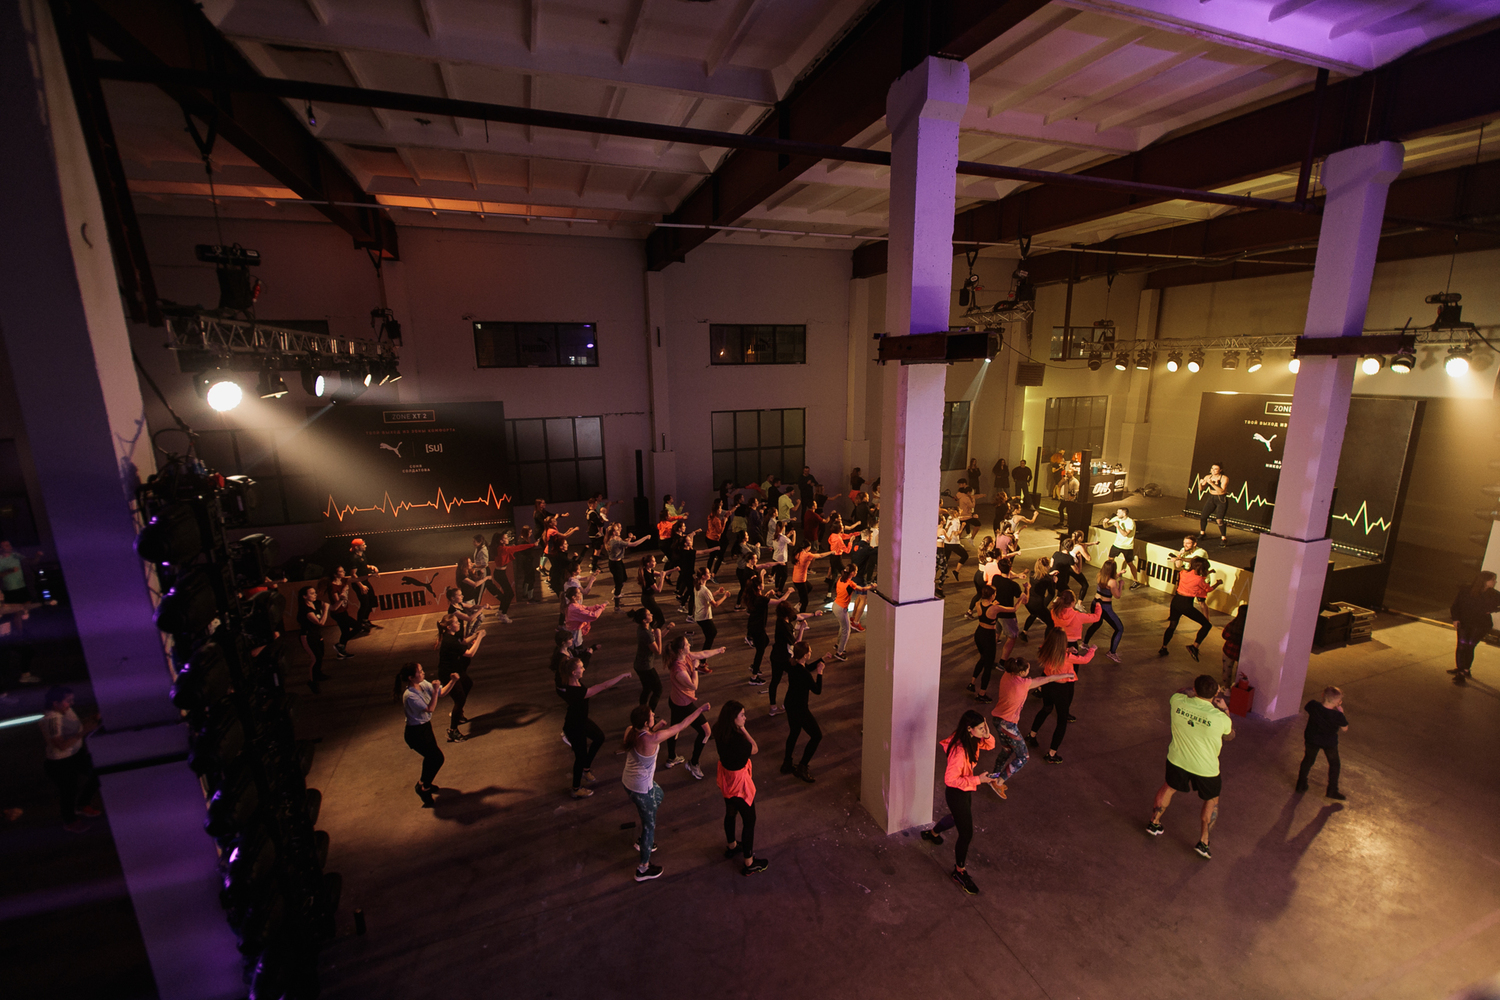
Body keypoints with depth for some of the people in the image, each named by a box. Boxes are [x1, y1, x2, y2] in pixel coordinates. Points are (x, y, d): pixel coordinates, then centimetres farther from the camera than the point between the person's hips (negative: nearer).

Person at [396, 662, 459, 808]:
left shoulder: (424, 684, -6)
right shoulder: (410, 695, -30)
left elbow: (442, 692, 0)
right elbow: (430, 708, -31)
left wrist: (453, 681, -14)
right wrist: (435, 691, -39)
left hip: (425, 726, 8)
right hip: (416, 733, -8)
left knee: (431, 756, 22)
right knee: (437, 758, 0)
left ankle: (424, 783, 46)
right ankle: (423, 788, 20)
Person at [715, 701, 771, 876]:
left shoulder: (718, 730, -14)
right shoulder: (737, 739, -38)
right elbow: (755, 749, -19)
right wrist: (743, 729, -22)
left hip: (725, 776, 8)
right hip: (738, 781, -8)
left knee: (730, 813, 30)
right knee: (749, 821, 14)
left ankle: (732, 846, 54)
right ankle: (748, 863, 30)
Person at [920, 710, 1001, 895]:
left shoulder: (972, 739, -12)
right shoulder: (959, 750, -37)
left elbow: (989, 746, 5)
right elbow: (951, 780, -33)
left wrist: (987, 736, -17)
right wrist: (977, 780, -29)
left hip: (966, 789, 9)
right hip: (956, 792, -9)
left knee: (958, 817, 33)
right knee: (966, 833, 6)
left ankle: (932, 833, 60)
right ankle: (959, 872, 30)